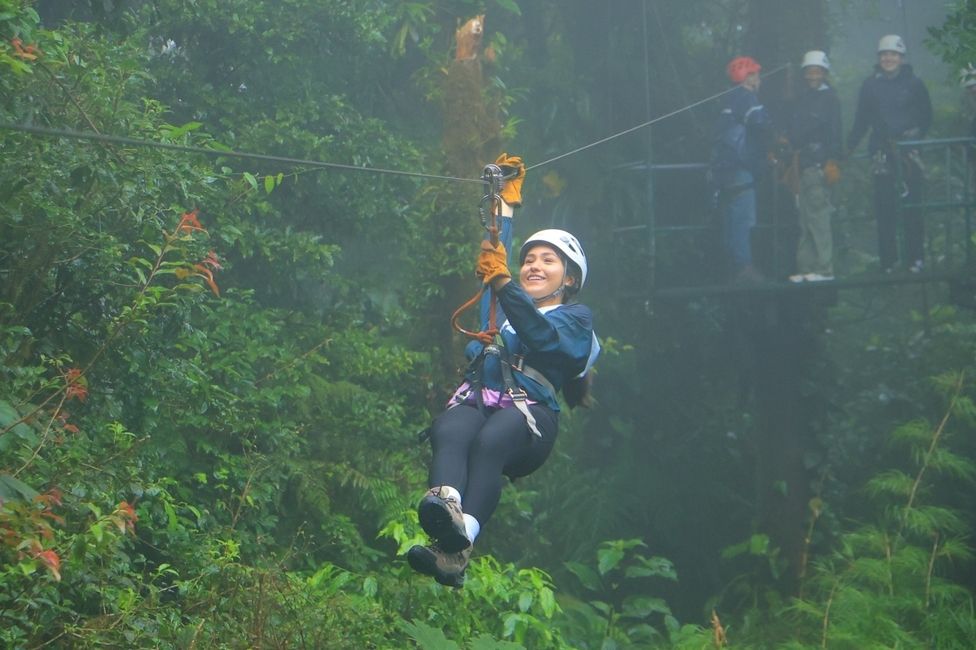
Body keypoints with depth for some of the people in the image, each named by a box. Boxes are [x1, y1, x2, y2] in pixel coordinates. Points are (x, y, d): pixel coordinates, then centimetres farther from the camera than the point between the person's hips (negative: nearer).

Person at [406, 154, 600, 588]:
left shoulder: (576, 318, 20)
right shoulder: (507, 305, 37)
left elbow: (543, 338, -1)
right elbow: (491, 254, 33)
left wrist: (503, 283, -12)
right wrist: (507, 203, 35)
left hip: (529, 411, -4)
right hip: (476, 400, 4)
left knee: (490, 441, -39)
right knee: (450, 433, -35)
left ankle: (457, 547, -64)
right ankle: (444, 506, -68)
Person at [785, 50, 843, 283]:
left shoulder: (829, 98, 0)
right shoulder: (801, 99, 19)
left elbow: (834, 132, -7)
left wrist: (832, 161, -14)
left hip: (819, 164, -7)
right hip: (802, 164, 7)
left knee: (817, 216, -11)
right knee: (805, 219, 6)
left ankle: (824, 269, -11)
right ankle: (806, 268, 8)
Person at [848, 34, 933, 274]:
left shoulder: (914, 84, 7)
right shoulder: (870, 85, 10)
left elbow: (926, 117, 11)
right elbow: (861, 120, 11)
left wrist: (916, 132, -5)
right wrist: (849, 146, 3)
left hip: (908, 150, -1)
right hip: (882, 152, 1)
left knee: (912, 205, -5)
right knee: (884, 208, -2)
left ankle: (915, 258, -1)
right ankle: (887, 261, 2)